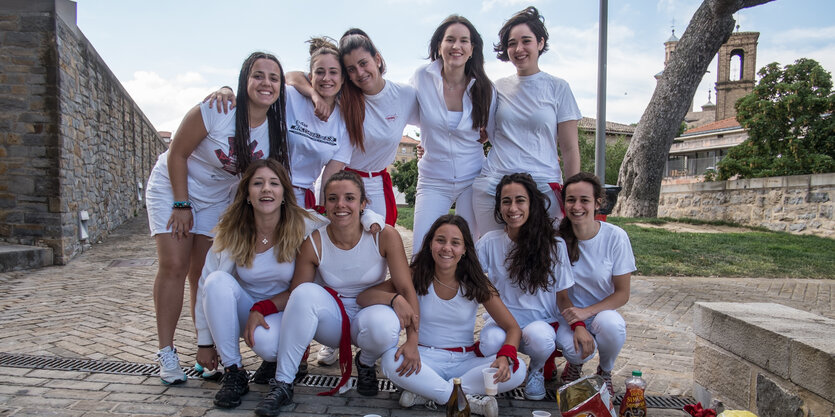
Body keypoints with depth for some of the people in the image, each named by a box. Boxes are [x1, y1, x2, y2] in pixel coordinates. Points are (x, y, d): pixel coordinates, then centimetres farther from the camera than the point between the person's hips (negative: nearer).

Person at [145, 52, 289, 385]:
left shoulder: (276, 130, -13)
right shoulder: (215, 111, -26)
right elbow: (177, 154, -18)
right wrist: (181, 205, -16)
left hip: (218, 200, 4)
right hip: (173, 187, -3)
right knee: (174, 266, -9)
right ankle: (166, 352, 2)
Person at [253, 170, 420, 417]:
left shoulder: (384, 236, -17)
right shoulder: (314, 244, -14)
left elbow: (406, 289, -18)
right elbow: (294, 296, -7)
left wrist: (412, 343, -25)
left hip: (369, 316, 0)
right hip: (331, 321, 1)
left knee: (384, 323, -36)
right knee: (307, 292, -30)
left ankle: (366, 364, 3)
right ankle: (282, 385, -19)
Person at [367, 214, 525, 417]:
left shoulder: (475, 283, -4)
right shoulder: (416, 277, -5)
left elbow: (513, 328, -5)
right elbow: (363, 297, -12)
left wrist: (505, 357, -26)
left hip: (466, 361, 1)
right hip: (426, 359, -1)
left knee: (517, 370, -24)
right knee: (390, 360, -33)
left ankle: (427, 392, -21)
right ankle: (467, 400, -23)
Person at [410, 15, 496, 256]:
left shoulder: (484, 88, -4)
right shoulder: (423, 78, -6)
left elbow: (496, 134, 9)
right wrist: (434, 143, 8)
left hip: (472, 179, 1)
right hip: (433, 180, 0)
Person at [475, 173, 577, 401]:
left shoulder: (554, 244, -5)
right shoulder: (490, 242, -3)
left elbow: (563, 297, -1)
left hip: (543, 322, 0)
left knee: (539, 337, -36)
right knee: (491, 342, -34)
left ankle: (536, 370, 3)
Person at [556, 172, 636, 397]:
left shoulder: (615, 237, -12)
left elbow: (622, 293, -9)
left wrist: (587, 312, -24)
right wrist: (577, 325, -21)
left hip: (602, 311, 0)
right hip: (569, 313, 0)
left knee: (611, 325, -35)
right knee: (575, 348, -32)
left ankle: (605, 372, 1)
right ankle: (575, 365, 10)